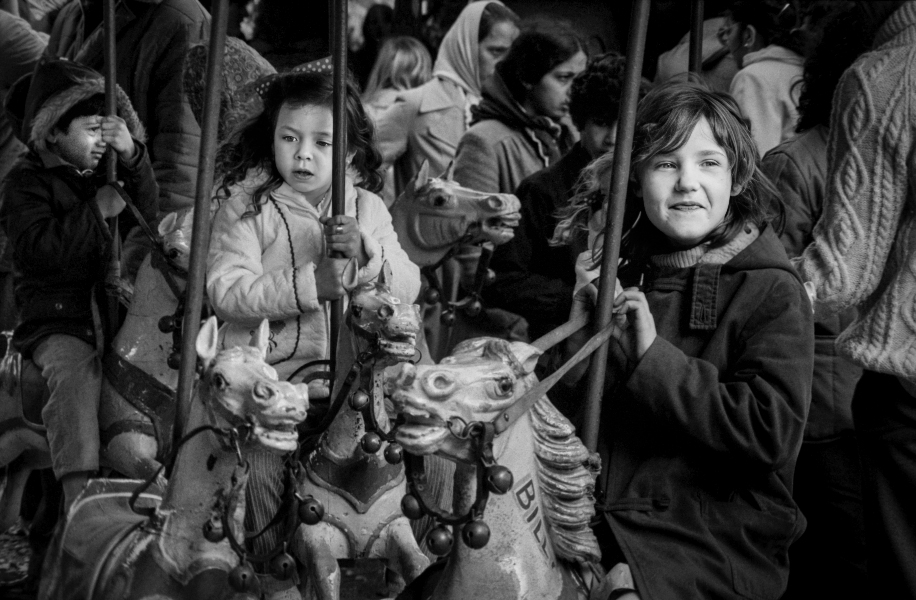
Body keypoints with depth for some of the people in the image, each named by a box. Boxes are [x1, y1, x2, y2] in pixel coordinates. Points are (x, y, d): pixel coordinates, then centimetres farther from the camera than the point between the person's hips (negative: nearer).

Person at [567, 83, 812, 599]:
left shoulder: (771, 290, -4)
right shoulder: (625, 273, 13)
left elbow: (772, 434, -16)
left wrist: (654, 358, -15)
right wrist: (582, 338, 0)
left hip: (718, 544, -5)